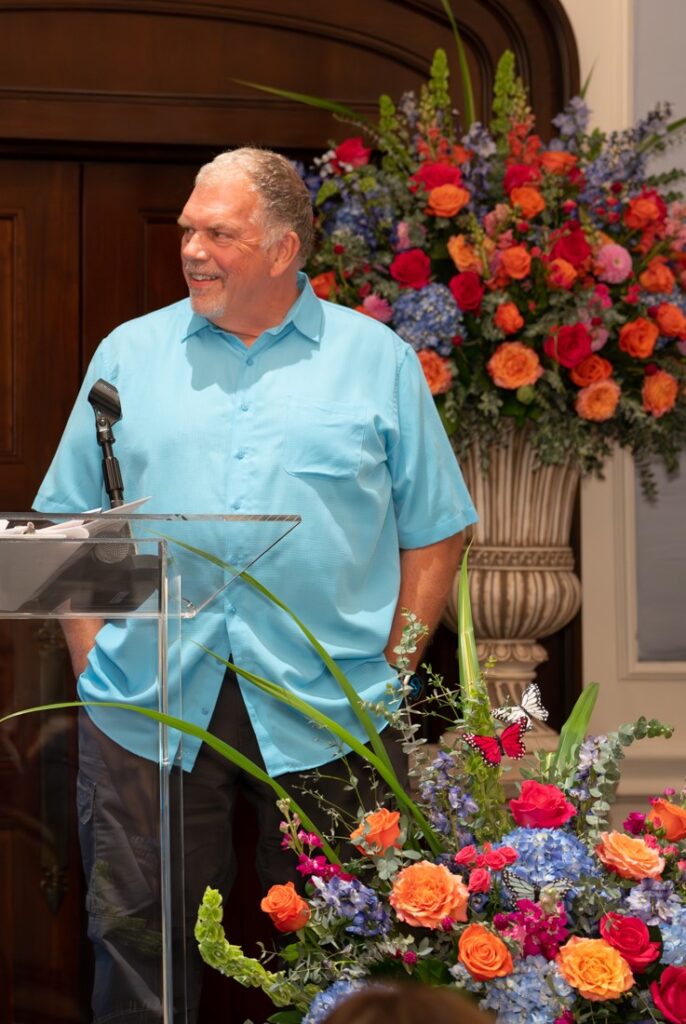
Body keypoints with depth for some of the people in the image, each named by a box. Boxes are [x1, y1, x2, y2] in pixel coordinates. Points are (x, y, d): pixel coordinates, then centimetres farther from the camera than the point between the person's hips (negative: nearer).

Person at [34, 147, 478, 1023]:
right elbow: (68, 525, 11)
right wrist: (92, 658, 0)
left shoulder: (377, 360, 7)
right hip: (145, 709, 1)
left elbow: (434, 532, 6)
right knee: (141, 943, 5)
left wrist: (391, 669, -2)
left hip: (325, 718, -1)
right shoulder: (130, 353, 11)